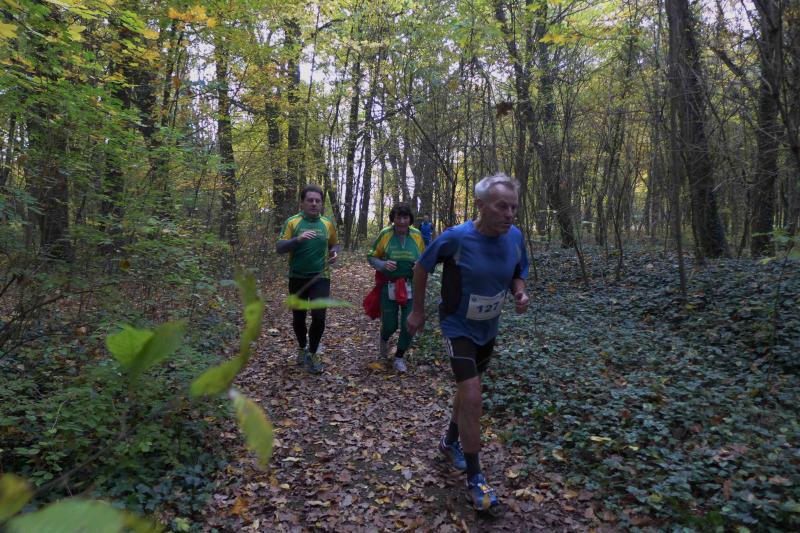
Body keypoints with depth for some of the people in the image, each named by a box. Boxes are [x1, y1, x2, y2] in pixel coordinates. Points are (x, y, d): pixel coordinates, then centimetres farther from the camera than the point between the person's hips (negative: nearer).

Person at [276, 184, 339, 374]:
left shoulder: (328, 224, 5)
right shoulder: (292, 222, -3)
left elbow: (335, 244, 19)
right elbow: (279, 248, -10)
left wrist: (334, 254, -3)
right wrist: (298, 239, -27)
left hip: (320, 278, 0)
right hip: (297, 278, 0)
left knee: (319, 318, -11)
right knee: (298, 318, 13)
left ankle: (312, 353, 12)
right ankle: (302, 347, 40)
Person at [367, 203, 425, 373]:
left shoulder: (416, 235, -3)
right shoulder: (385, 234, -9)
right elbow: (371, 256, 0)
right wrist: (383, 264, -20)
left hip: (411, 287, 2)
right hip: (389, 287, -1)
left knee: (408, 325, 1)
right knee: (389, 324, 6)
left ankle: (399, 357, 25)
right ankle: (384, 339, 45)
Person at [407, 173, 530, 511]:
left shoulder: (515, 237, -11)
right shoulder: (456, 237, -25)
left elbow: (518, 274, 6)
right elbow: (422, 267, -9)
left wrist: (520, 293, -17)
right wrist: (418, 310, -3)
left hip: (489, 328, 6)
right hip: (458, 327, -6)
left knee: (468, 388, 22)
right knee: (472, 398, -13)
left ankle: (450, 441, 48)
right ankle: (475, 480, 4)